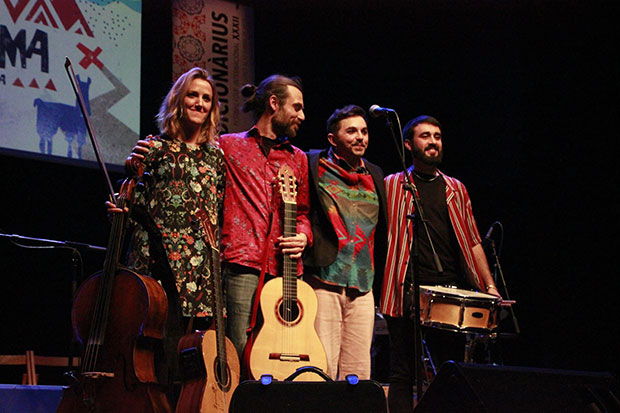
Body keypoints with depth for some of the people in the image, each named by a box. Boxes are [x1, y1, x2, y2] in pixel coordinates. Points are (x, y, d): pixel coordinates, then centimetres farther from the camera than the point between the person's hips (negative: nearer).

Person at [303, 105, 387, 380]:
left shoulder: (375, 175, 17)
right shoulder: (313, 167, 2)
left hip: (362, 288, 5)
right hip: (323, 282, -5)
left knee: (359, 373, 5)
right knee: (322, 371, -7)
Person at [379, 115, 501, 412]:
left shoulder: (455, 189, 17)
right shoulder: (393, 186, 7)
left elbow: (472, 240, 16)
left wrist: (489, 286, 9)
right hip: (408, 290, -3)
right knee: (403, 376, -1)